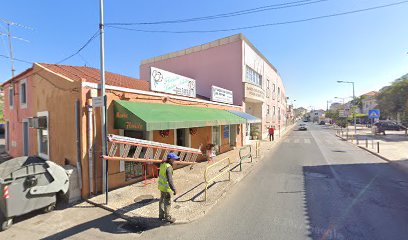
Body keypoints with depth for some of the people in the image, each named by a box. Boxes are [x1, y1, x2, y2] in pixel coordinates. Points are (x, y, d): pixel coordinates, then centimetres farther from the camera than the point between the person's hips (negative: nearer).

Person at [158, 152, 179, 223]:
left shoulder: (163, 164, -2)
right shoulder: (168, 167, -29)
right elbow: (170, 180, -32)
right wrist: (174, 189, -30)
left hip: (161, 186, 9)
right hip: (166, 188, -9)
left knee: (162, 200, 21)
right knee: (167, 203, 7)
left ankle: (161, 215, 36)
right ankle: (167, 217, 22)